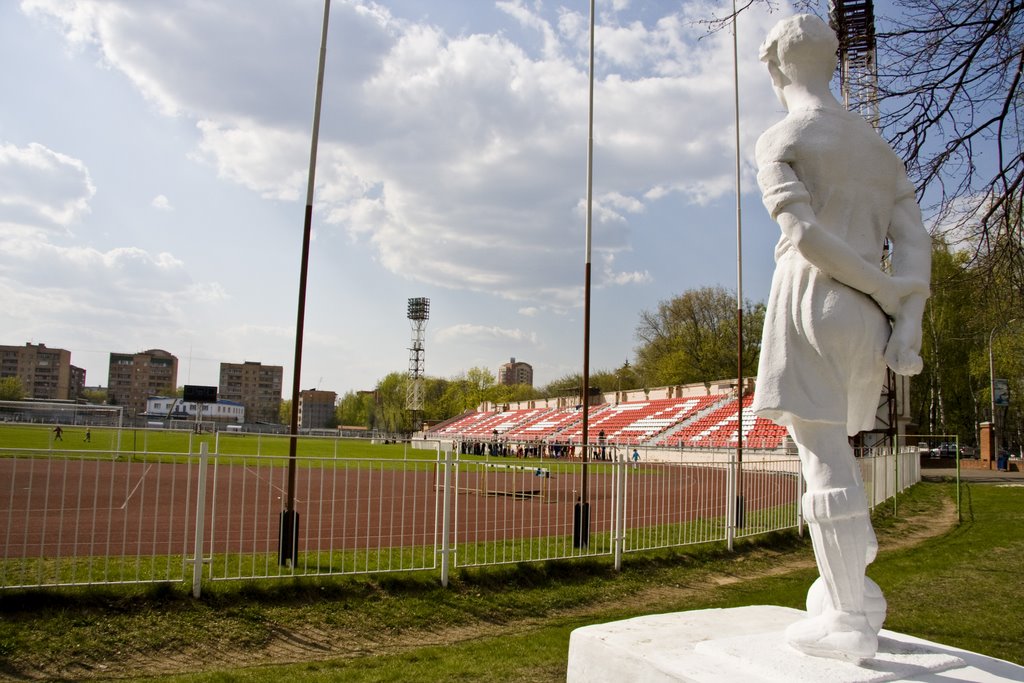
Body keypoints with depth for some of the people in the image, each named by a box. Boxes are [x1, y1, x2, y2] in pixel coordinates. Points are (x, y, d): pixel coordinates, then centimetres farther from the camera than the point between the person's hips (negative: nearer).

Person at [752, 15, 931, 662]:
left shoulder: (778, 140, -1)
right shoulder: (880, 145, 20)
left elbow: (804, 236, -15)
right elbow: (915, 242, 6)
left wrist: (889, 292, -6)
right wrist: (908, 323, -2)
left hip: (809, 307, -7)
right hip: (864, 320, 7)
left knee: (823, 458, -5)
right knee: (832, 450, 18)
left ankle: (851, 621, 0)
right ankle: (857, 588, 21)